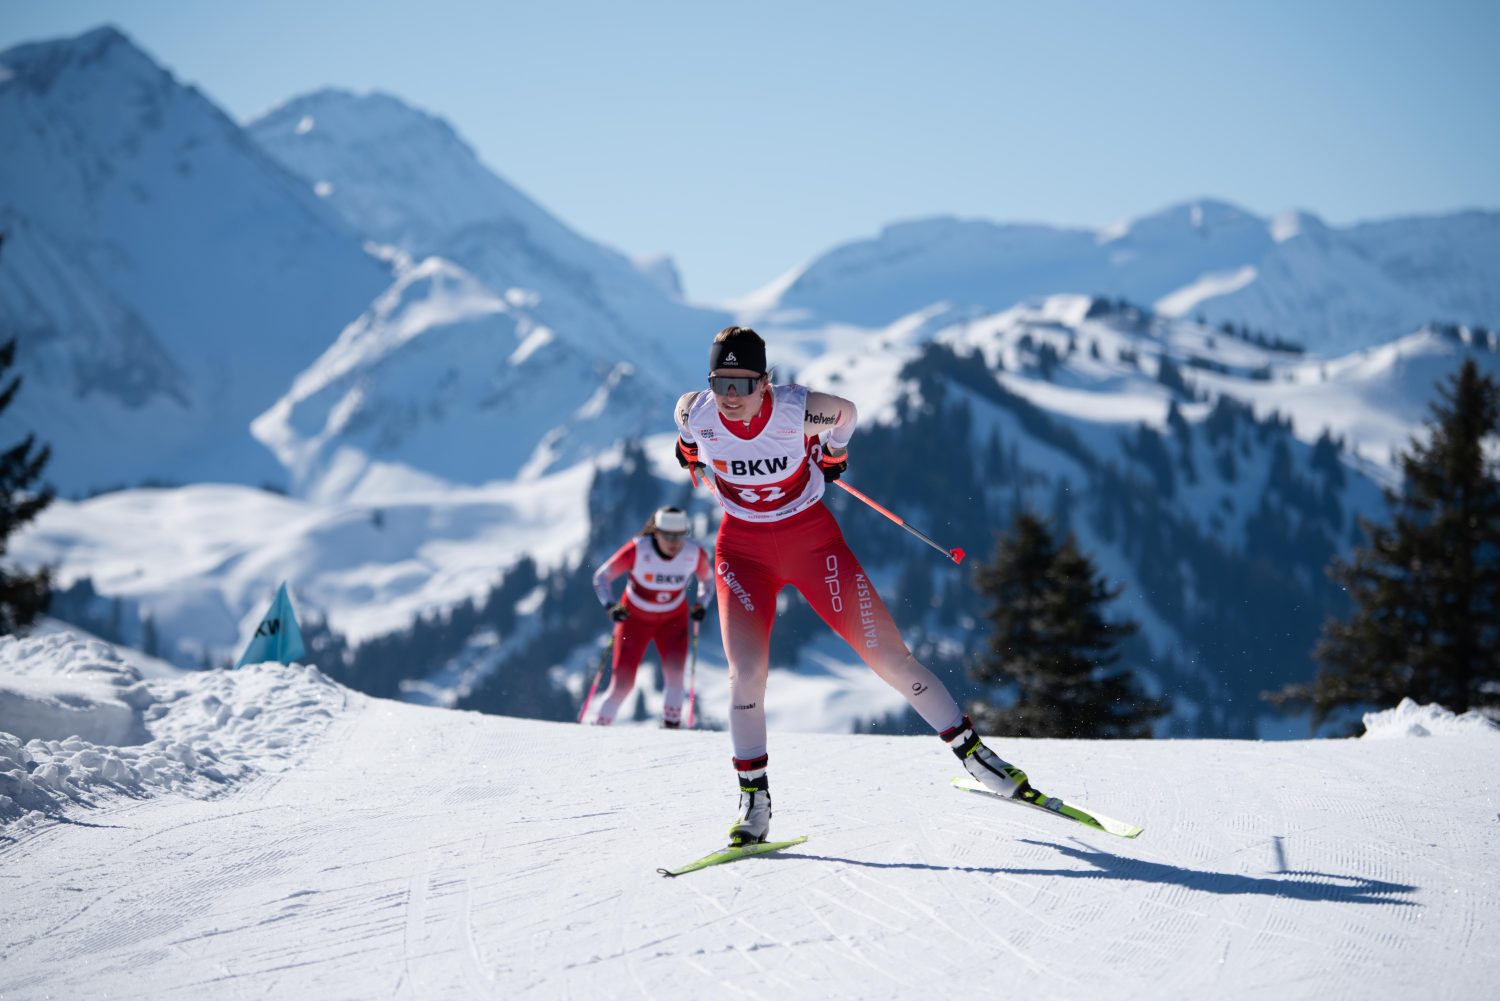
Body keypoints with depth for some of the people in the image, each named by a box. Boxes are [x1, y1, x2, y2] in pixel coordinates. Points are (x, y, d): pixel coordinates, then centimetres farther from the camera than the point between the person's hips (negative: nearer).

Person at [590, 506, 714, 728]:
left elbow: (707, 580, 4)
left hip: (673, 618, 2)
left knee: (675, 671, -22)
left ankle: (672, 724, -7)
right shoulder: (637, 550, -26)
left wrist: (702, 604, -13)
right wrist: (611, 605, -29)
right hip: (635, 617, -2)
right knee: (623, 682, -9)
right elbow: (602, 576, -15)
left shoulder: (694, 554, -19)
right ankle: (600, 725, 12)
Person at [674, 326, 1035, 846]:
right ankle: (754, 799, -2)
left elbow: (846, 413, 0)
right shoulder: (696, 413, -19)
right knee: (746, 671, -17)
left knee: (889, 655, -2)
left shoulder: (799, 410, -24)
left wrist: (833, 454, 16)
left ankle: (970, 750, 12)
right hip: (743, 548, 1)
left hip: (812, 539, -1)